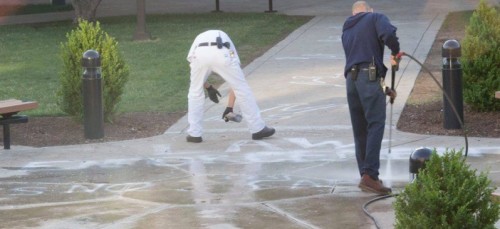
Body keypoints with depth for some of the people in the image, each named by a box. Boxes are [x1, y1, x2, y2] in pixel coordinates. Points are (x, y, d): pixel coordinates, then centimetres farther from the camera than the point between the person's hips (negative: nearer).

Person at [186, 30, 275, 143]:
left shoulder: (199, 40, 44)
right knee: (242, 90, 16)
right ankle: (258, 129, 22)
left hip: (200, 55, 1)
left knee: (195, 93, 24)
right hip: (221, 55, 0)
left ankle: (194, 134, 25)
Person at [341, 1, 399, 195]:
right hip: (369, 77, -6)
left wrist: (383, 88, 25)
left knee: (360, 131, 12)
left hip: (350, 79, 6)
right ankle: (370, 175, -21)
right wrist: (395, 52, 4)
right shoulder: (375, 18, 8)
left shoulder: (346, 30, 28)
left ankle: (365, 175, 14)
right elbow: (388, 33, -16)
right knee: (375, 126, -10)